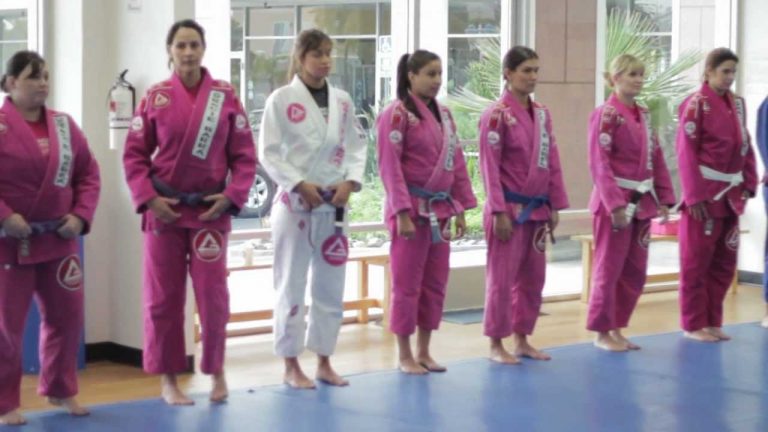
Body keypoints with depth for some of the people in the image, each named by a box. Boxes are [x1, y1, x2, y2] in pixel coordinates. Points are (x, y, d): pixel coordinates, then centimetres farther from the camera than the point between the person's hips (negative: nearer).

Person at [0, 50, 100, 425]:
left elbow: (88, 173, 11)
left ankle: (60, 390, 30)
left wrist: (81, 215, -2)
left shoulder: (64, 125, 5)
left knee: (66, 315, 12)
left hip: (58, 239, 5)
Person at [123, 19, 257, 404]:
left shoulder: (225, 96, -2)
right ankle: (168, 379, 17)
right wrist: (148, 198, -9)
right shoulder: (156, 97, -2)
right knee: (163, 297, 5)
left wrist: (232, 196, -9)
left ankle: (216, 371, 20)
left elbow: (244, 154, 2)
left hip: (210, 209, 0)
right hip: (164, 210, 0)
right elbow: (134, 154, 1)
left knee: (212, 295, 1)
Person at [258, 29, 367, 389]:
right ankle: (291, 365, 11)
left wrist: (350, 182, -7)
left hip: (333, 204, 4)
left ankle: (324, 362, 22)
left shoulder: (342, 101, 7)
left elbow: (356, 146, 9)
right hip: (295, 202, -4)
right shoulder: (281, 99, -6)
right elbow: (269, 152, -8)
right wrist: (300, 185, -16)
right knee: (292, 285, 1)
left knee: (331, 285, 11)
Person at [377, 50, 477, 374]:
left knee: (435, 284, 10)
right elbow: (390, 167, -14)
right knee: (407, 284, 0)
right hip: (412, 209, -7)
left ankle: (424, 351, 20)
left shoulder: (443, 114, 12)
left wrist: (461, 208, 10)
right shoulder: (397, 114, -10)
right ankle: (405, 356, 9)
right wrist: (402, 213, -19)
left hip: (440, 210, 7)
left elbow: (456, 163, 14)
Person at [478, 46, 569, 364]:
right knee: (502, 278, -1)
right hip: (510, 207, -7)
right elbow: (490, 167, -13)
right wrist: (499, 212, -17)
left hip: (537, 209, 7)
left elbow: (552, 162, 12)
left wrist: (555, 206, 8)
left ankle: (522, 340, 22)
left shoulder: (542, 113, 9)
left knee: (532, 278, 12)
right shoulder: (497, 114, -11)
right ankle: (496, 345, 8)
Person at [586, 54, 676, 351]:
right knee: (609, 269, 0)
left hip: (641, 203, 7)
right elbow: (599, 163, -17)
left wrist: (664, 199, 7)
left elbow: (656, 159, 14)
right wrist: (615, 203, -23)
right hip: (615, 201, -7)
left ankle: (617, 328, 21)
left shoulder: (643, 115, 11)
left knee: (635, 272, 10)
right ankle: (602, 332, 10)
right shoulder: (605, 115, -11)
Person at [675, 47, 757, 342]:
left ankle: (713, 321, 19)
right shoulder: (696, 104, -10)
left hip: (730, 194, 7)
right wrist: (695, 195, -17)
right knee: (697, 261, 1)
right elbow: (686, 152, -13)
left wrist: (748, 184, 5)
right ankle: (694, 324, 9)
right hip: (705, 193, -7)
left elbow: (745, 147, 14)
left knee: (724, 262, 10)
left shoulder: (737, 104, 9)